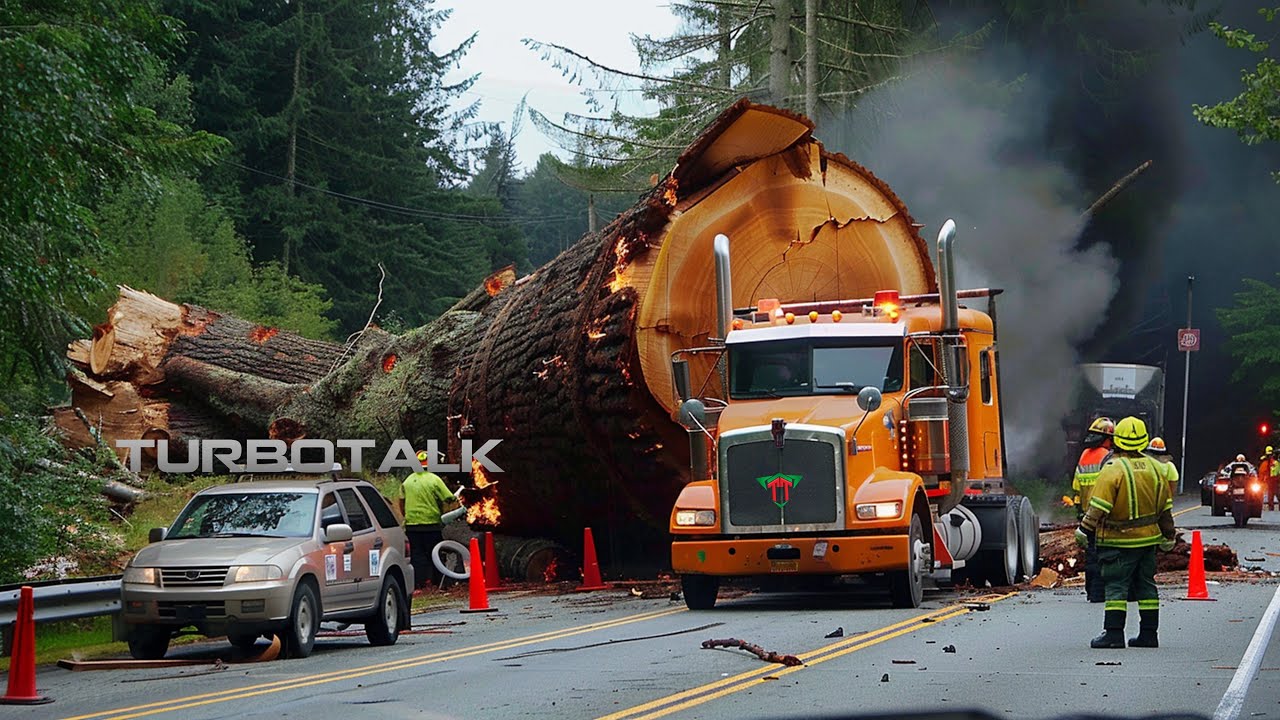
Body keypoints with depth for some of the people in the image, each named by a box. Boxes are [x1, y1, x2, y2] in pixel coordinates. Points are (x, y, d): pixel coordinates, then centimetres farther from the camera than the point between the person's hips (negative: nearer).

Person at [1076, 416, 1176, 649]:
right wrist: (1168, 535, 22)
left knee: (1116, 586, -4)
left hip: (1119, 541, -6)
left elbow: (1099, 506, -18)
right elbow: (1165, 507, 14)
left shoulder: (1113, 468, -13)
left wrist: (1084, 530, -13)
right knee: (1145, 584, 12)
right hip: (1148, 538, 6)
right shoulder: (1153, 468, 8)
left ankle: (1114, 633, -9)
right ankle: (1149, 634, 13)